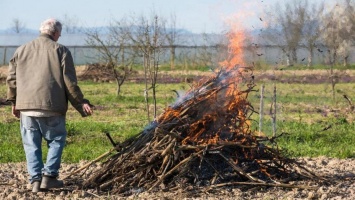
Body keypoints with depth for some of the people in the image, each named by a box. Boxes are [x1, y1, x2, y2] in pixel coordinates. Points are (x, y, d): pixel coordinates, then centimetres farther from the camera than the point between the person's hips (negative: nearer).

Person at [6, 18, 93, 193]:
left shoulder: (21, 50, 13)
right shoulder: (60, 51, 2)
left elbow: (11, 79, 13)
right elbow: (70, 82, -2)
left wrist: (14, 102, 23)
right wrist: (81, 103, 3)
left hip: (26, 106, 3)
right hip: (52, 106, -3)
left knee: (31, 144, 9)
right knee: (56, 140, 11)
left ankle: (35, 180, 3)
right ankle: (49, 175, 1)